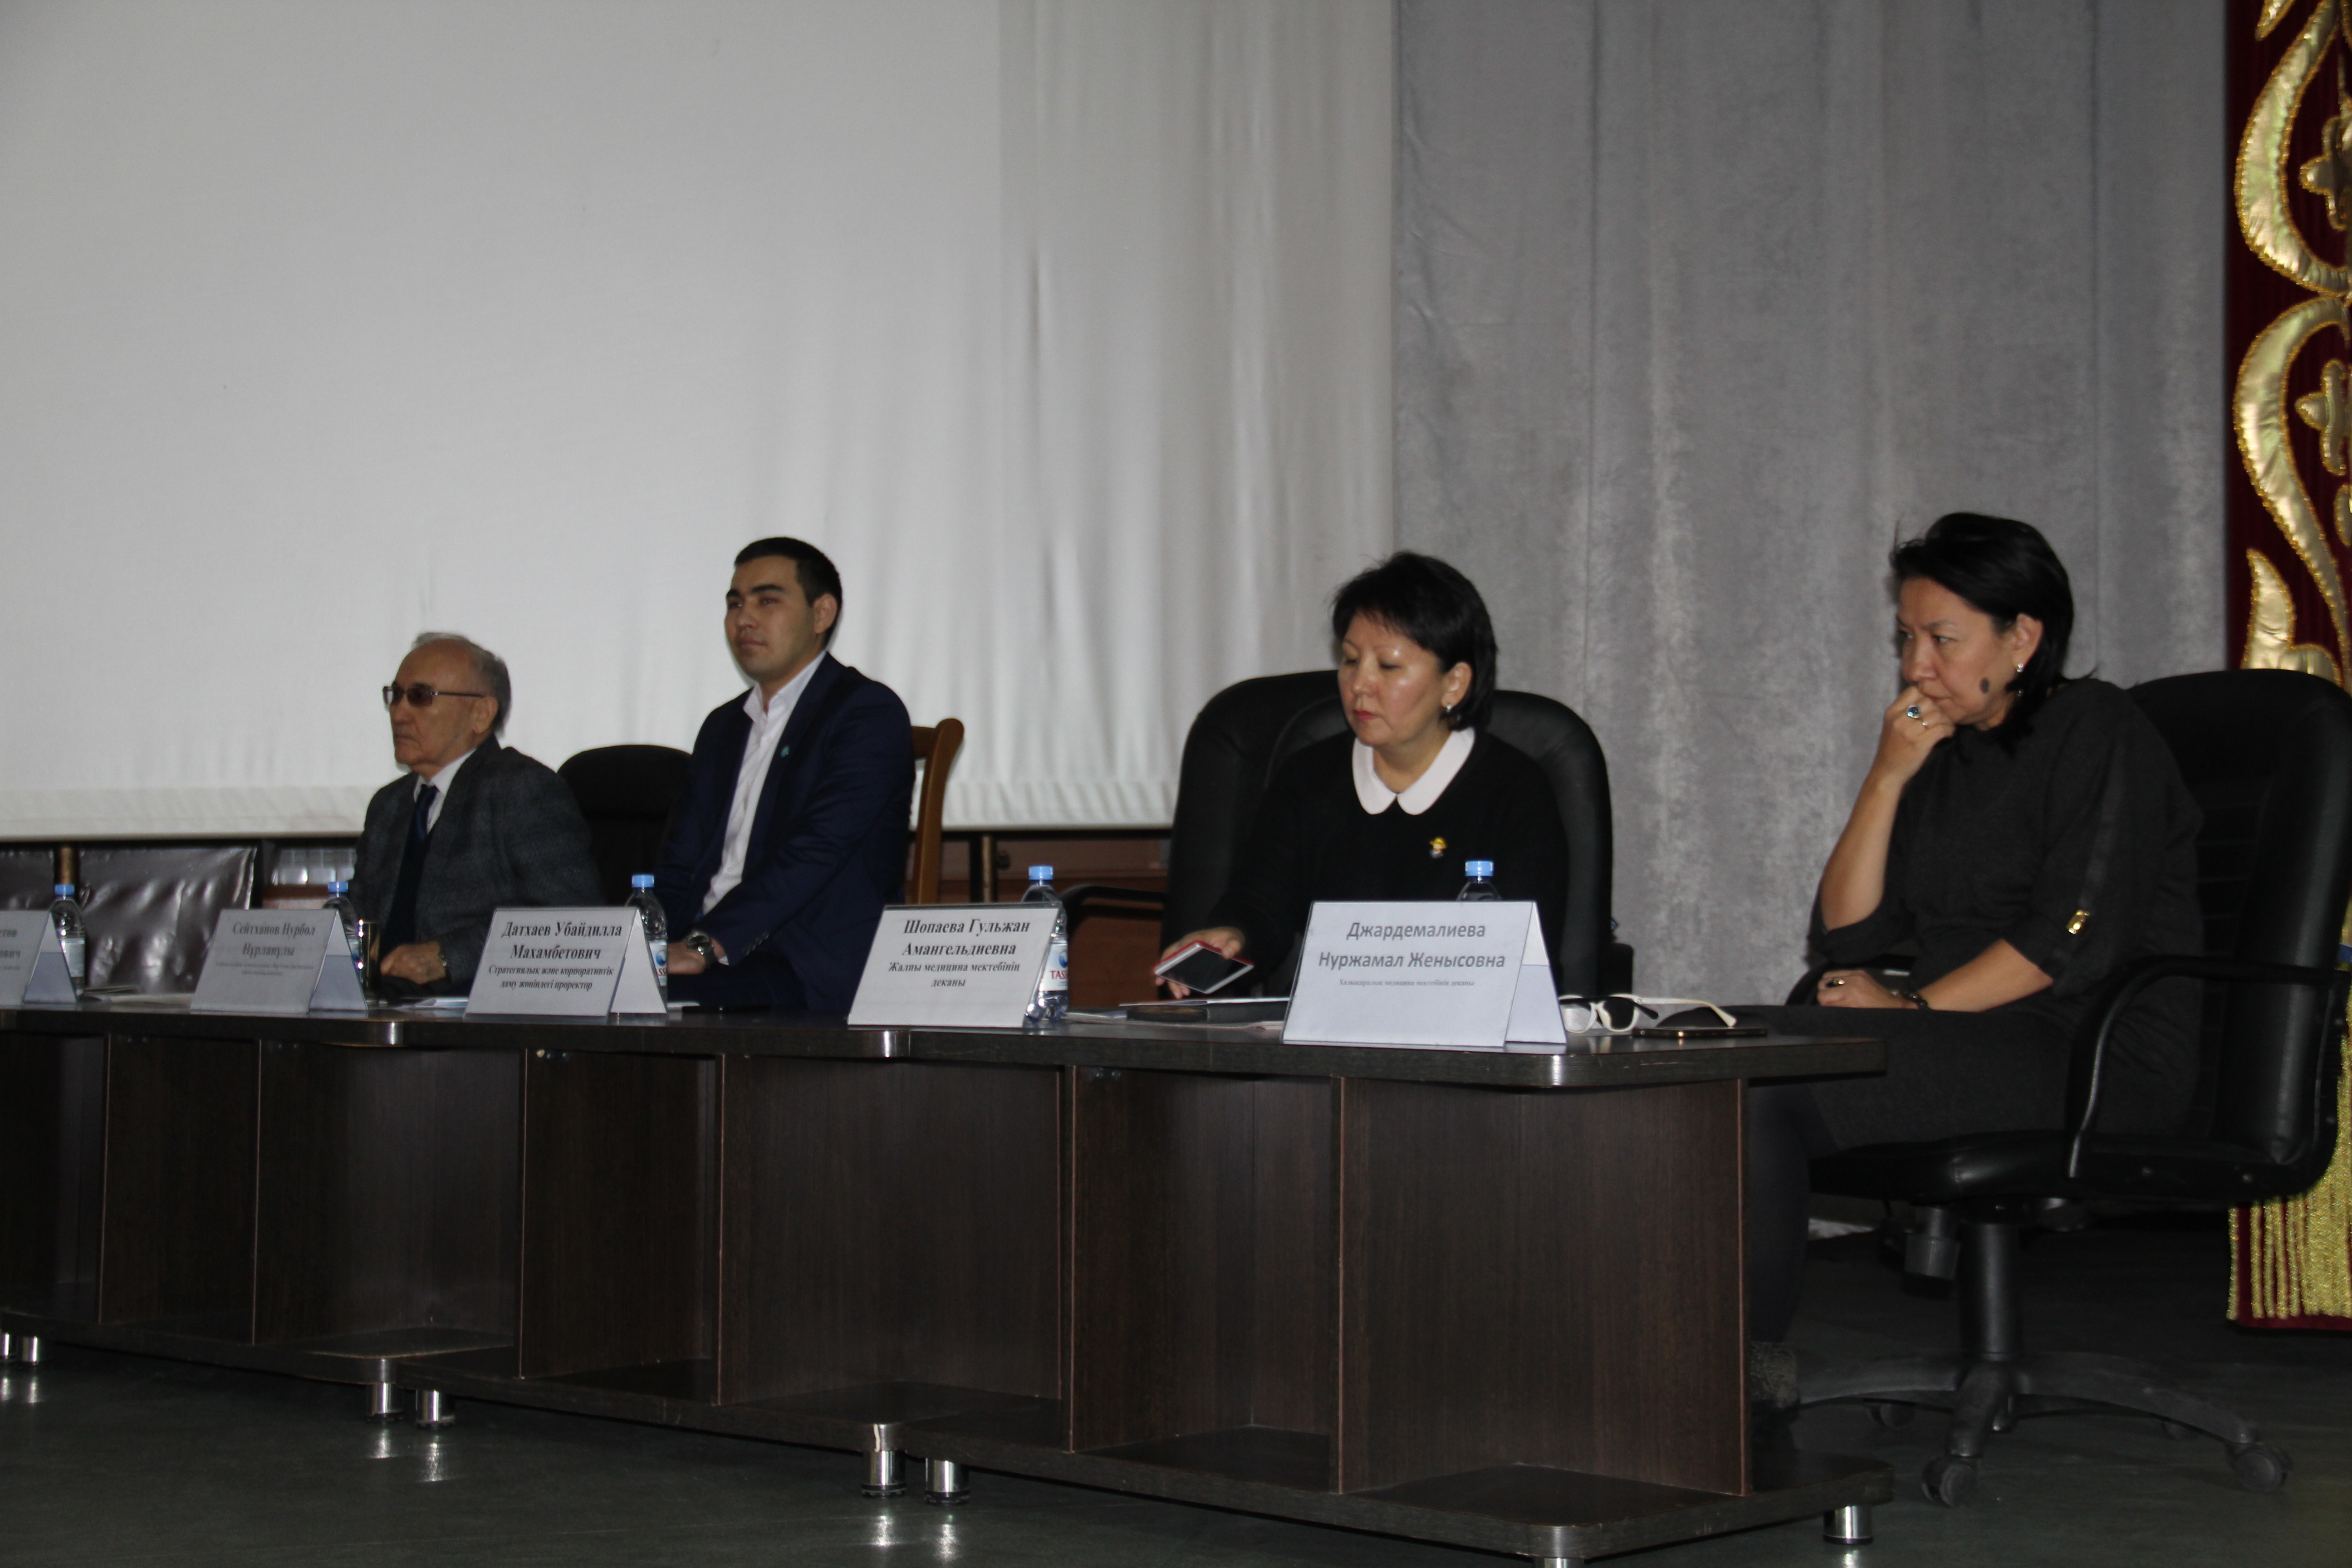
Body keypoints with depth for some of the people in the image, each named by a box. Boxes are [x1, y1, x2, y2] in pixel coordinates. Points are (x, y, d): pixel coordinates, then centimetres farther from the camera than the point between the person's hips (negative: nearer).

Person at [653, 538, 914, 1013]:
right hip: (714, 964, 7)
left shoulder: (869, 712, -2)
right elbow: (681, 867, 20)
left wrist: (706, 945, -25)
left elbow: (816, 850, -15)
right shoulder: (723, 727, 25)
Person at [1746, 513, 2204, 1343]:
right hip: (1968, 1046, 8)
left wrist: (1913, 1008, -13)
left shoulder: (2095, 730, -2)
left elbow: (2074, 942, -14)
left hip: (2099, 1058, -7)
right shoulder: (1940, 756, 19)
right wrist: (1889, 776, 1)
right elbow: (1845, 935, 10)